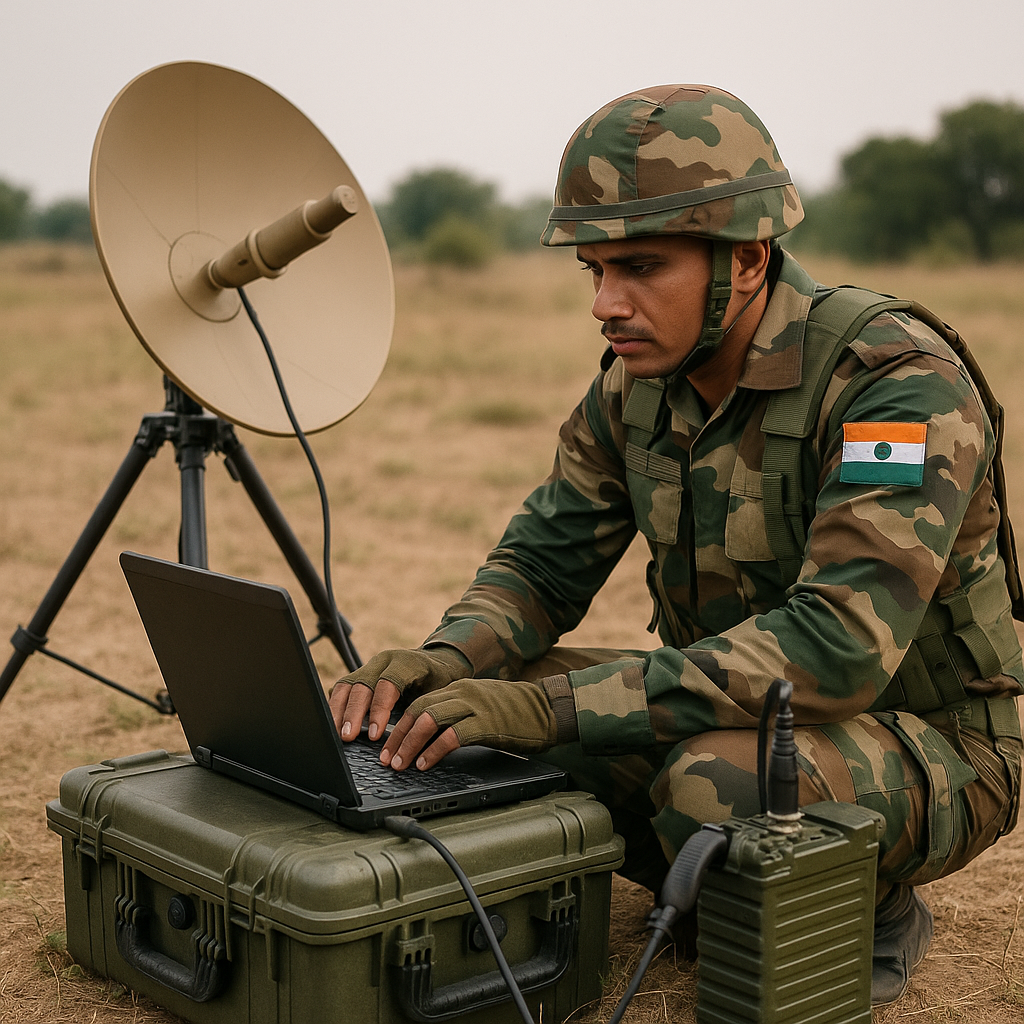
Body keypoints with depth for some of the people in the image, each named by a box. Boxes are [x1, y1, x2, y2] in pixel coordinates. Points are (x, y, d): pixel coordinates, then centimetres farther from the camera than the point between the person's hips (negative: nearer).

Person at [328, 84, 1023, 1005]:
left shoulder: (900, 382, -26)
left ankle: (873, 915, -3)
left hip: (924, 750, -7)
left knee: (715, 782, -38)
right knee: (474, 720, -9)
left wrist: (555, 706, -41)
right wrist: (441, 662, -21)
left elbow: (840, 645, -37)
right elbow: (546, 557, 2)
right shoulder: (638, 381, -3)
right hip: (744, 714, 7)